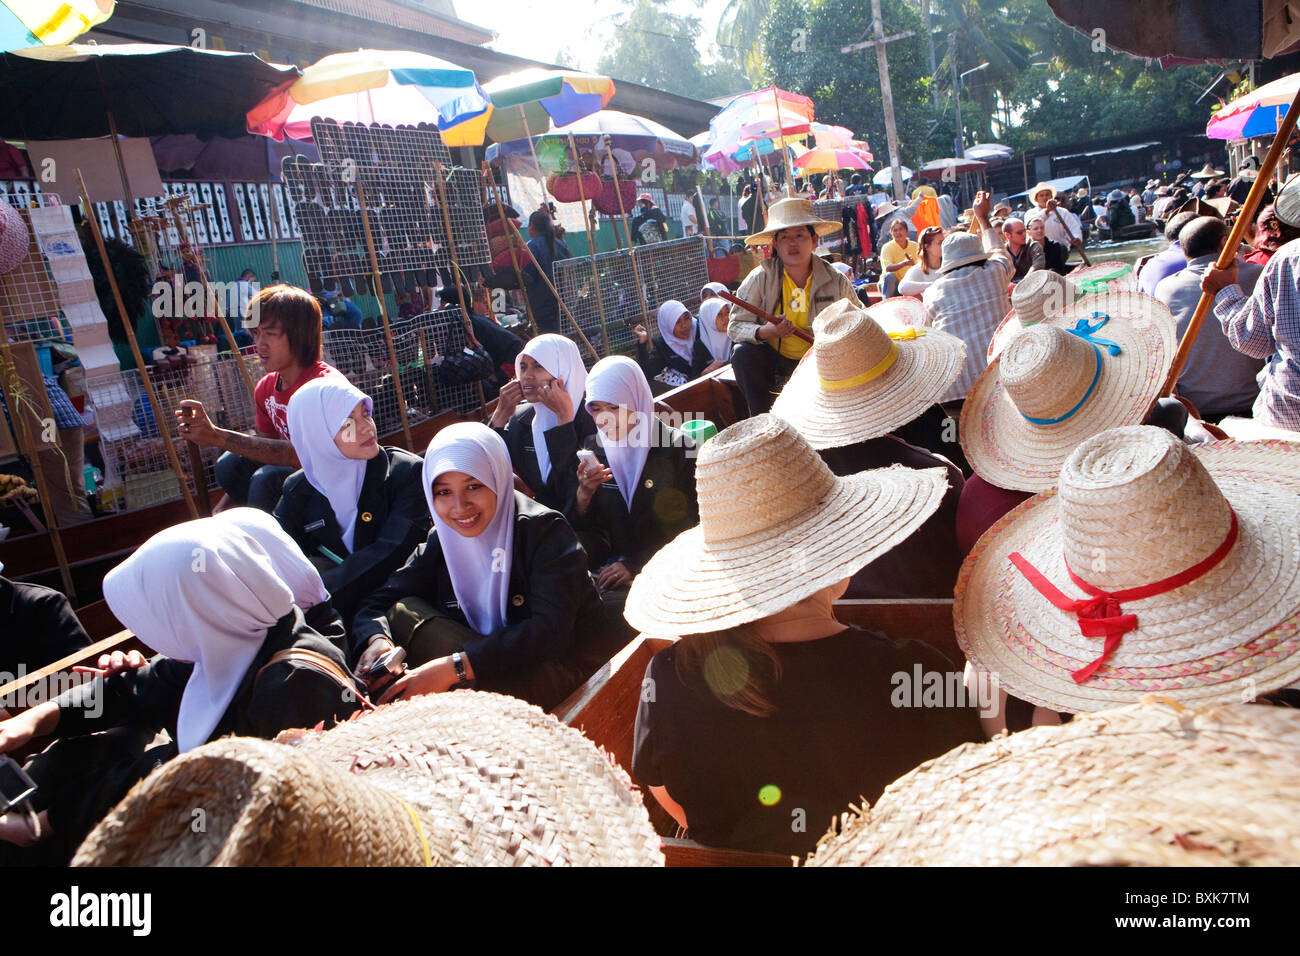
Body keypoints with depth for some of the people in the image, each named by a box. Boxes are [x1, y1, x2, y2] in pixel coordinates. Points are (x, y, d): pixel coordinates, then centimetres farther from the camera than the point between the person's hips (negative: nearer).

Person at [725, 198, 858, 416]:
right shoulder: (760, 279, -10)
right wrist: (763, 332, -31)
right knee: (743, 353, -29)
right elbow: (735, 326, -10)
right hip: (773, 356, 0)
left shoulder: (836, 282, -5)